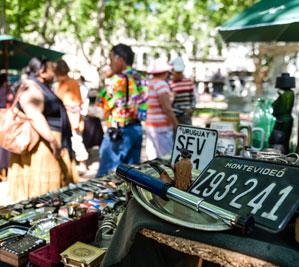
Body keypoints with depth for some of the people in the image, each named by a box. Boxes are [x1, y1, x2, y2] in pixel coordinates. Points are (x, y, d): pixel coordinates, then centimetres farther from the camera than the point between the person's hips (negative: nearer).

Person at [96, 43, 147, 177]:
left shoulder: (119, 79, -13)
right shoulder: (138, 78, 11)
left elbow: (103, 103, -9)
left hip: (119, 131, -8)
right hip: (136, 128, 8)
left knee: (106, 174, -2)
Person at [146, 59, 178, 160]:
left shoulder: (147, 84, 11)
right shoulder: (161, 84, -14)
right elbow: (167, 109, -19)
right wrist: (177, 126, -13)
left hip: (149, 124, 9)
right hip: (162, 127, -9)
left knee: (152, 158, 12)